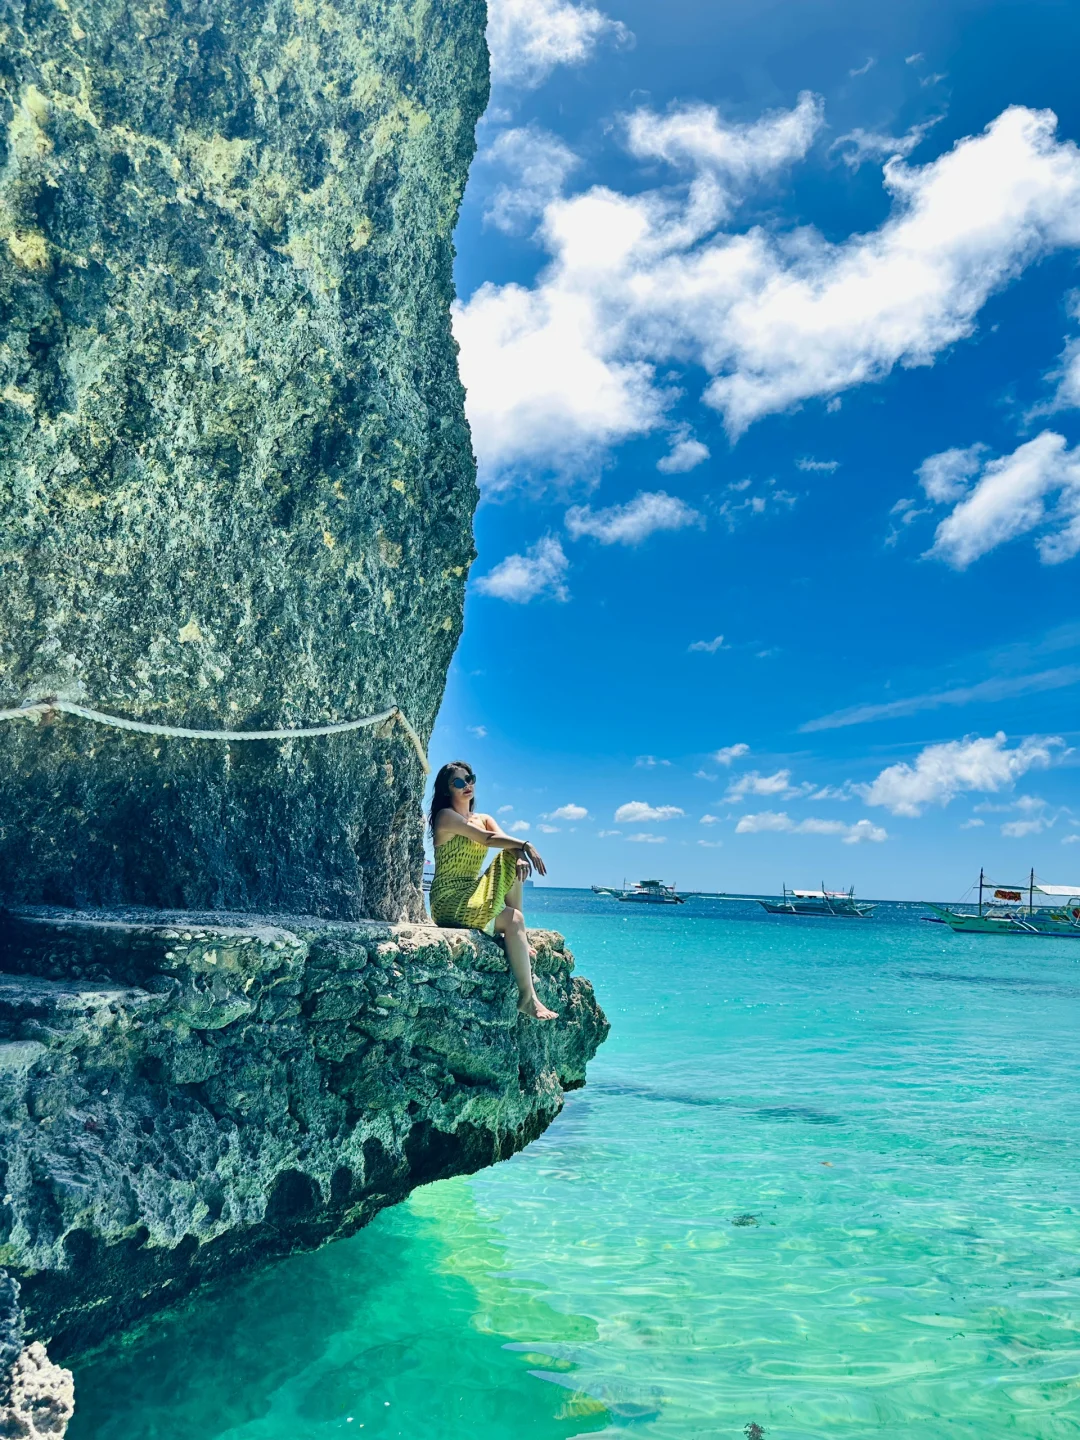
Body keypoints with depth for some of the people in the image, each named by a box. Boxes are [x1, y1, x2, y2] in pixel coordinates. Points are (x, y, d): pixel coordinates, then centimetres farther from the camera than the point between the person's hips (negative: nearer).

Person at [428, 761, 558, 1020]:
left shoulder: (484, 819, 14)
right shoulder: (446, 816, -8)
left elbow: (507, 842, -5)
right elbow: (488, 840, -21)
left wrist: (520, 855, -26)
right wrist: (526, 845, -20)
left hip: (473, 896, 7)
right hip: (449, 901, -7)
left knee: (514, 861, -12)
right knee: (512, 919, -22)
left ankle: (517, 935, -9)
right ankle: (527, 997, -21)